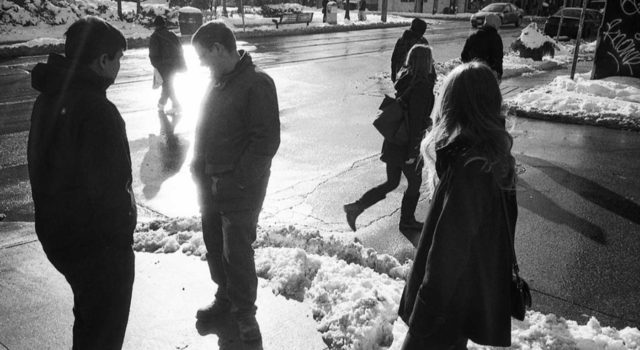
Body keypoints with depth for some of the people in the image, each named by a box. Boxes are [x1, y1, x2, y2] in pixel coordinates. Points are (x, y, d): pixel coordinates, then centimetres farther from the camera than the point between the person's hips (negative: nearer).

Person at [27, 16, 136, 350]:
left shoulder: (48, 98, 4)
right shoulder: (96, 110, -26)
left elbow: (43, 166, 11)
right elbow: (109, 183, -26)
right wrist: (122, 230, -10)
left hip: (54, 231, 9)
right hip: (98, 241, -9)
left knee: (88, 313, 28)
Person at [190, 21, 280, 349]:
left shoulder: (257, 84, -16)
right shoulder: (217, 82, 9)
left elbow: (266, 141, -20)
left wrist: (236, 181, -19)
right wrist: (199, 168, 6)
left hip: (240, 187, -7)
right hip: (210, 183, 8)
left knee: (237, 251, 1)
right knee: (214, 245, 17)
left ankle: (244, 310, 21)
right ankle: (225, 297, 37)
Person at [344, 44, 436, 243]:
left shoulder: (405, 79, 6)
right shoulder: (421, 87, -20)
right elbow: (416, 121, -22)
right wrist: (412, 152, -19)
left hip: (393, 141, 8)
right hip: (406, 145, -8)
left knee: (392, 182, 19)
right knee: (414, 183, 13)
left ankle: (356, 207, 13)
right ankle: (407, 223, 29)